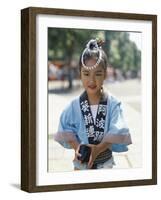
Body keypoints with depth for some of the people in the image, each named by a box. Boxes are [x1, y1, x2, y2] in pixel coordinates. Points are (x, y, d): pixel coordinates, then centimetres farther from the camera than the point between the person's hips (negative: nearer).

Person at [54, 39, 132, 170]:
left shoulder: (113, 104, -13)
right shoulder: (75, 105, -9)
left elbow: (117, 134, -18)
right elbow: (65, 131, -5)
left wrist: (99, 148, -29)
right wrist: (76, 146, -22)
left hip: (105, 163, 0)